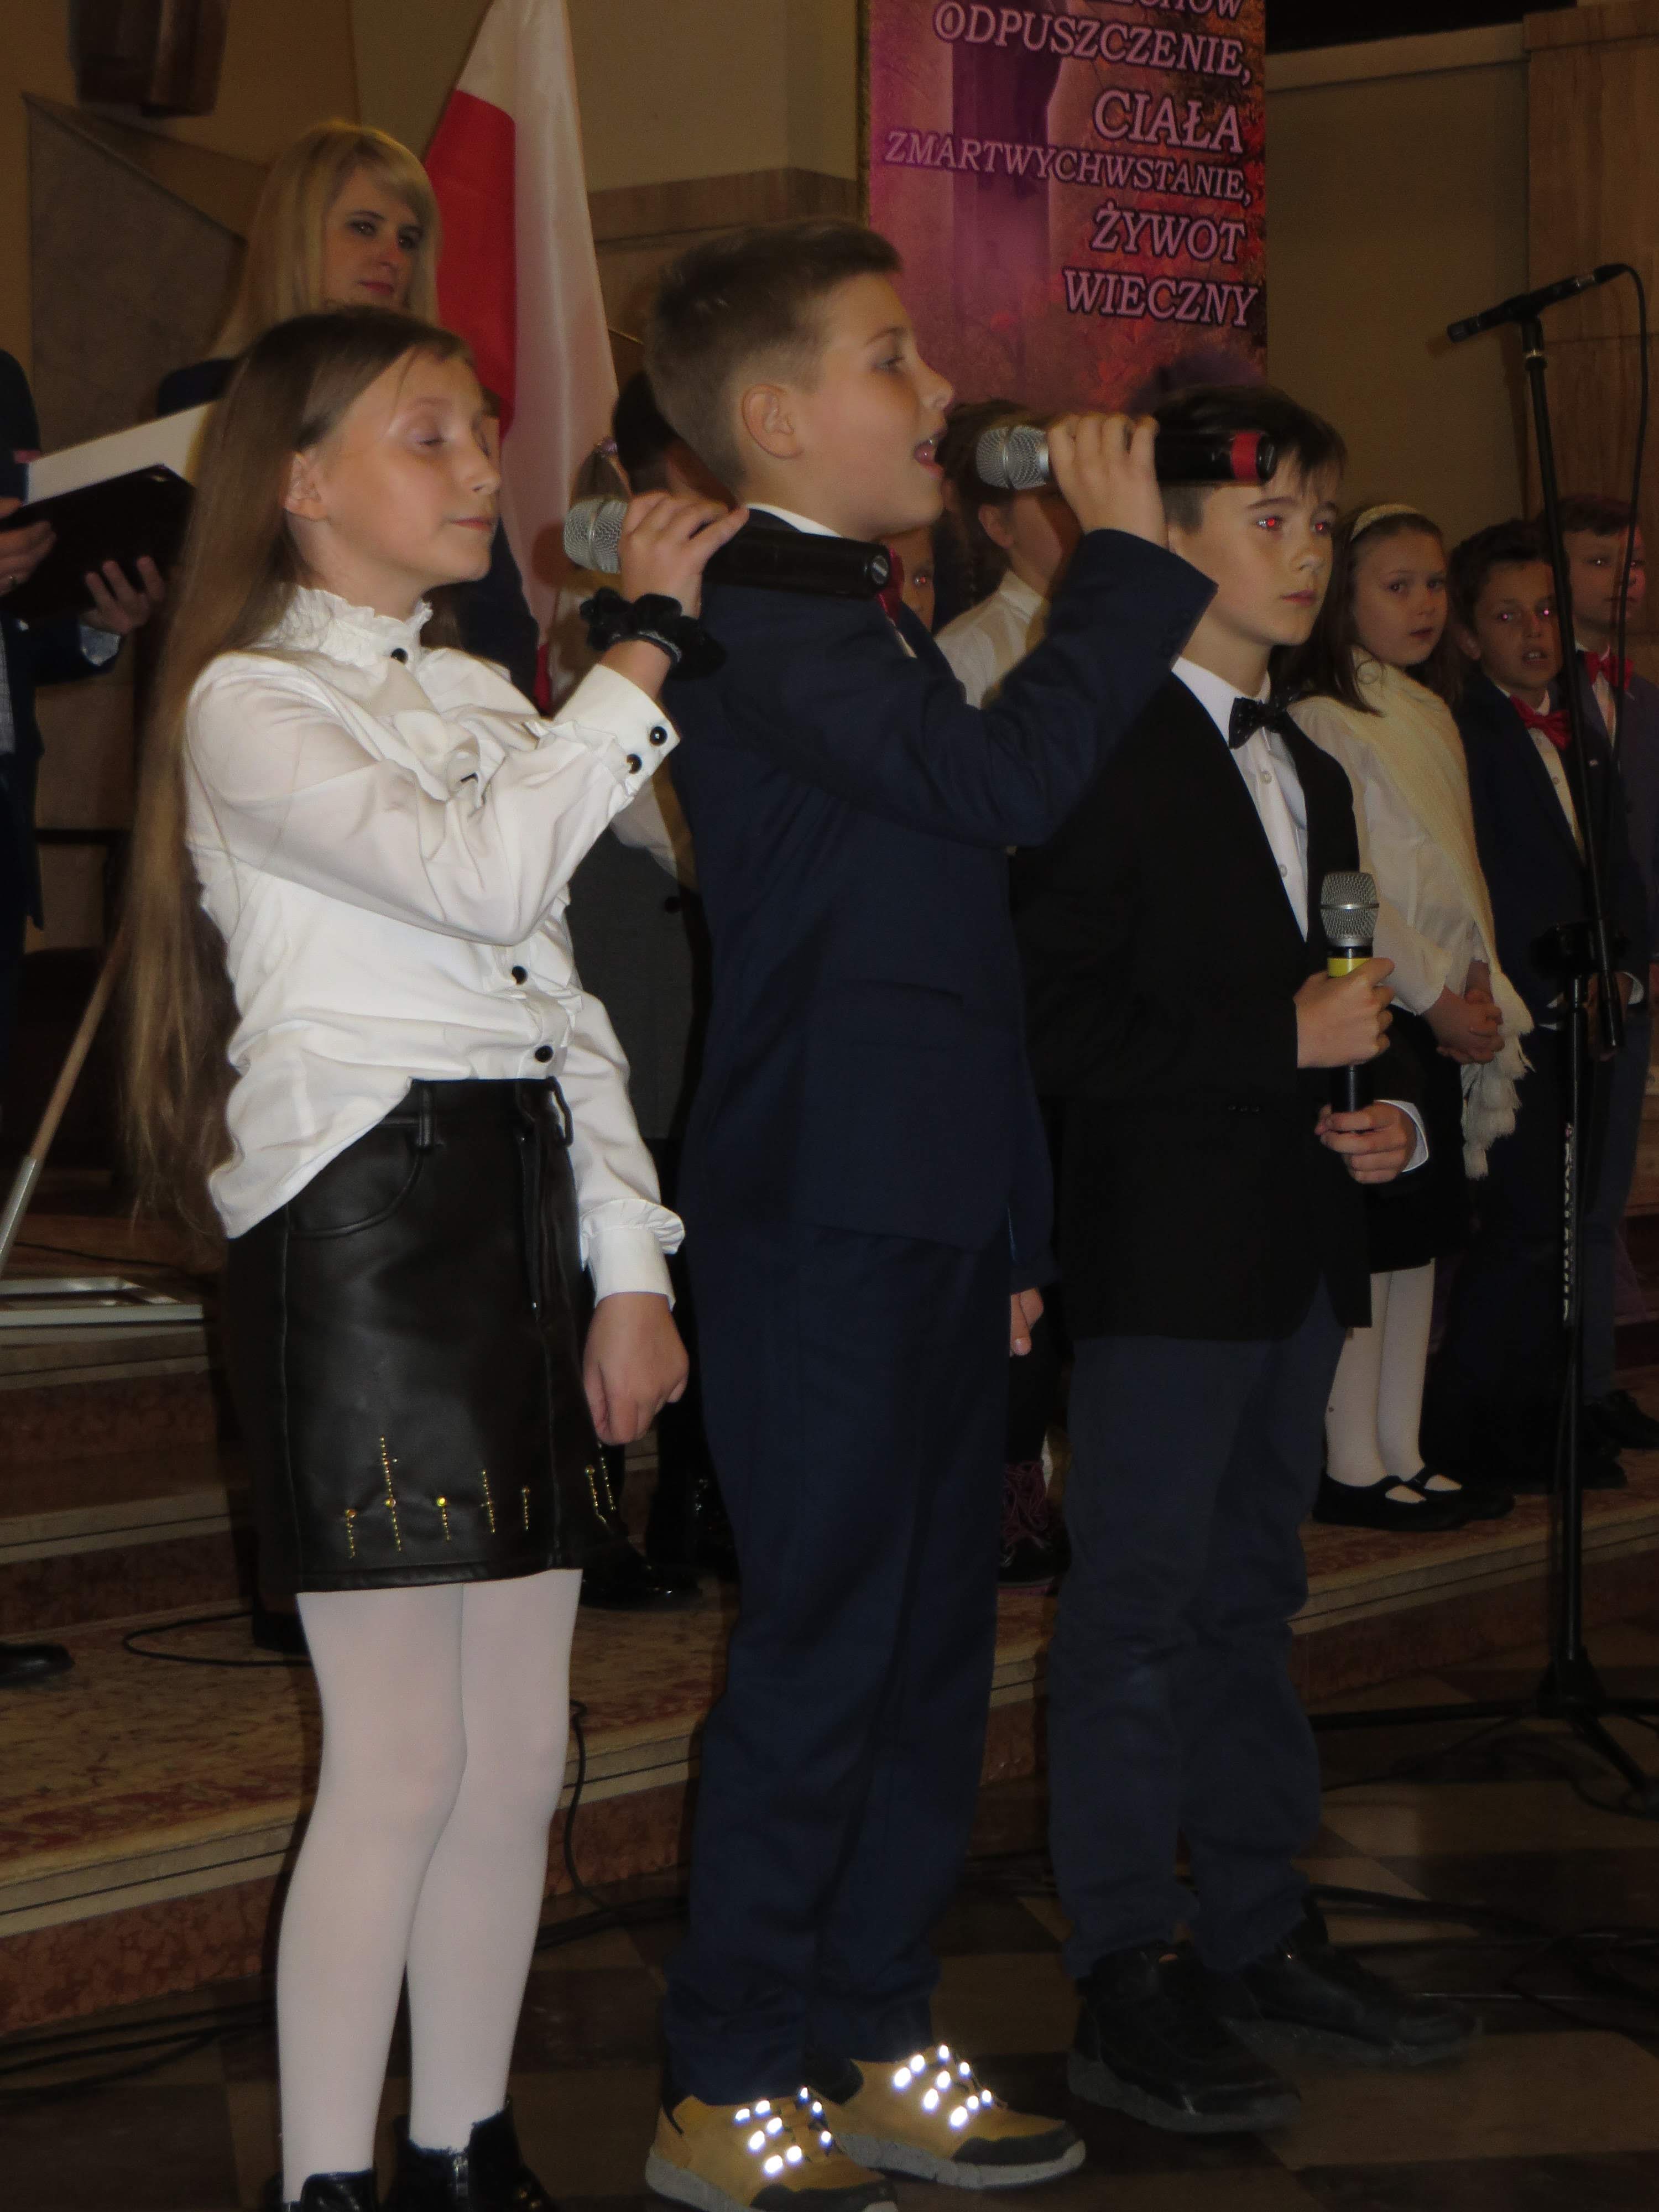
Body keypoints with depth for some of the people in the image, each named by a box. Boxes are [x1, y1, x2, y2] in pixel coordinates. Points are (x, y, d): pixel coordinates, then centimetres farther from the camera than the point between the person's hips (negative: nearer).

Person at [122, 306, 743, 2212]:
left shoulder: (481, 703, 20)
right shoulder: (251, 707, -4)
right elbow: (480, 868, -21)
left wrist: (632, 1266, 10)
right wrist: (647, 644, -17)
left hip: (521, 1215, 8)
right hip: (355, 1217, -7)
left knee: (519, 1758, 9)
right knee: (400, 1765, -7)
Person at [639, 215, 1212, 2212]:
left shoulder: (869, 629, 19)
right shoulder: (755, 624, -13)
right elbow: (1002, 778, -28)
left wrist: (1011, 1221, 21)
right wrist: (1123, 559, -16)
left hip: (929, 1216, 10)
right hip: (822, 1217, -10)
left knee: (930, 1638, 13)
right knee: (819, 1650, -4)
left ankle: (868, 2043, 23)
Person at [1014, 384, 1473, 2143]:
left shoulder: (1310, 773, 17)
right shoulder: (1100, 755, -10)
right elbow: (1055, 1024, -18)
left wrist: (1385, 1108, 5)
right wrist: (1286, 1040, -18)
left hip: (1298, 1252, 9)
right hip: (1163, 1255, -8)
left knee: (1250, 1596, 15)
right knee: (1136, 1613, -3)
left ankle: (1257, 1943, 24)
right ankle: (1127, 1984, 3)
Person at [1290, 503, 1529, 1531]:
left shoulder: (1432, 715, 16)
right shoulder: (1325, 718, -11)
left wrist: (1481, 981, 5)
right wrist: (1436, 997, -13)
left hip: (1446, 1011, 8)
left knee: (1423, 1233, 10)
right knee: (1366, 1240, -5)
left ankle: (1403, 1453, 16)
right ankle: (1351, 1467, 1)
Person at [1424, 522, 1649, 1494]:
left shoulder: (1586, 741, 18)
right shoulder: (1460, 738, -8)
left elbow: (1619, 869, 20)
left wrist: (1624, 969, 6)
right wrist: (1552, 987, -15)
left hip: (1587, 1016, 8)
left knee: (1561, 1227, 11)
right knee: (1522, 1227, -9)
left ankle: (1540, 1418, 19)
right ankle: (1465, 1431, 0)